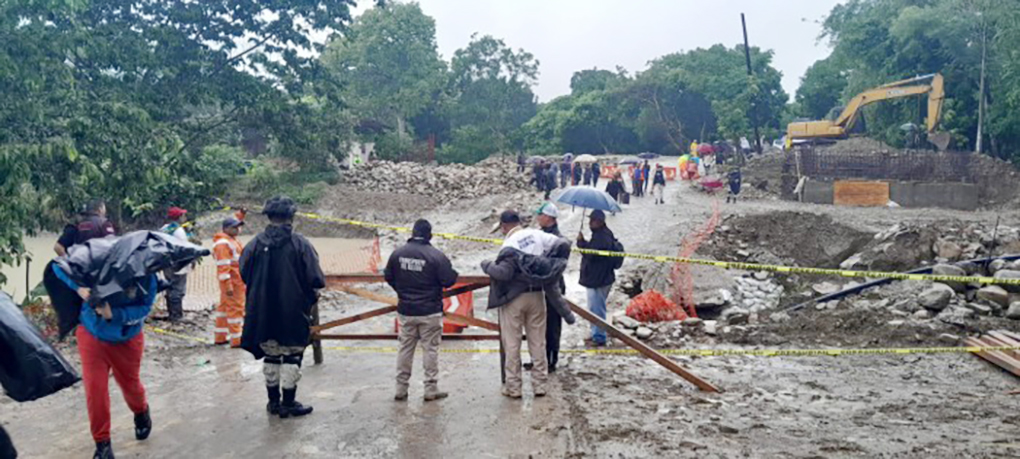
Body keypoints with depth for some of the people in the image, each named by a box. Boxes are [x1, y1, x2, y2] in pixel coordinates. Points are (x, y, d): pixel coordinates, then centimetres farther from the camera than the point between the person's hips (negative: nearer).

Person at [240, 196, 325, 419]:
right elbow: (315, 280, -12)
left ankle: (273, 401, 25)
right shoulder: (300, 244, -12)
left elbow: (244, 274, 4)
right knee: (291, 357, 7)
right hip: (293, 312, -4)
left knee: (270, 356, 16)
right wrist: (311, 296, 9)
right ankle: (288, 403, 11)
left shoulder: (255, 244, -4)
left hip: (263, 313, 4)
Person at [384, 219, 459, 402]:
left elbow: (388, 277, 8)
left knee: (405, 349, 13)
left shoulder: (398, 253, -2)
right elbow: (448, 281, -13)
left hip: (405, 311, 4)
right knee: (431, 349, 6)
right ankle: (431, 390, 9)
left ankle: (401, 390, 17)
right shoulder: (436, 255, -15)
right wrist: (453, 272, 9)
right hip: (430, 312, -4)